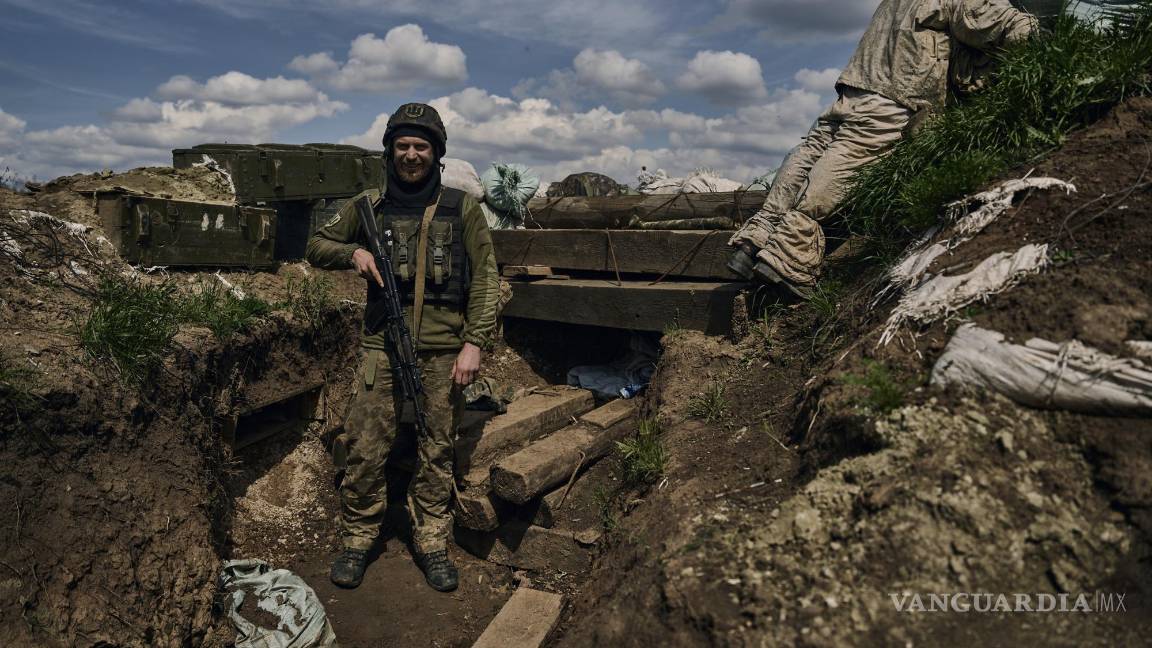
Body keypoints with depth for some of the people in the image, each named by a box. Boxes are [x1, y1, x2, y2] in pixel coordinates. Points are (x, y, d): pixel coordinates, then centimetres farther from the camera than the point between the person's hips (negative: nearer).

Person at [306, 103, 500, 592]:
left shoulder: (461, 208, 2)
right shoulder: (369, 206, 7)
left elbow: (485, 280, 0)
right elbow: (317, 246, 18)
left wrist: (474, 343, -9)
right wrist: (353, 252, -4)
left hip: (443, 350, -1)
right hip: (382, 346, 1)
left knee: (437, 453, 9)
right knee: (365, 450, 4)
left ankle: (431, 543, 24)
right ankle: (357, 541, 23)